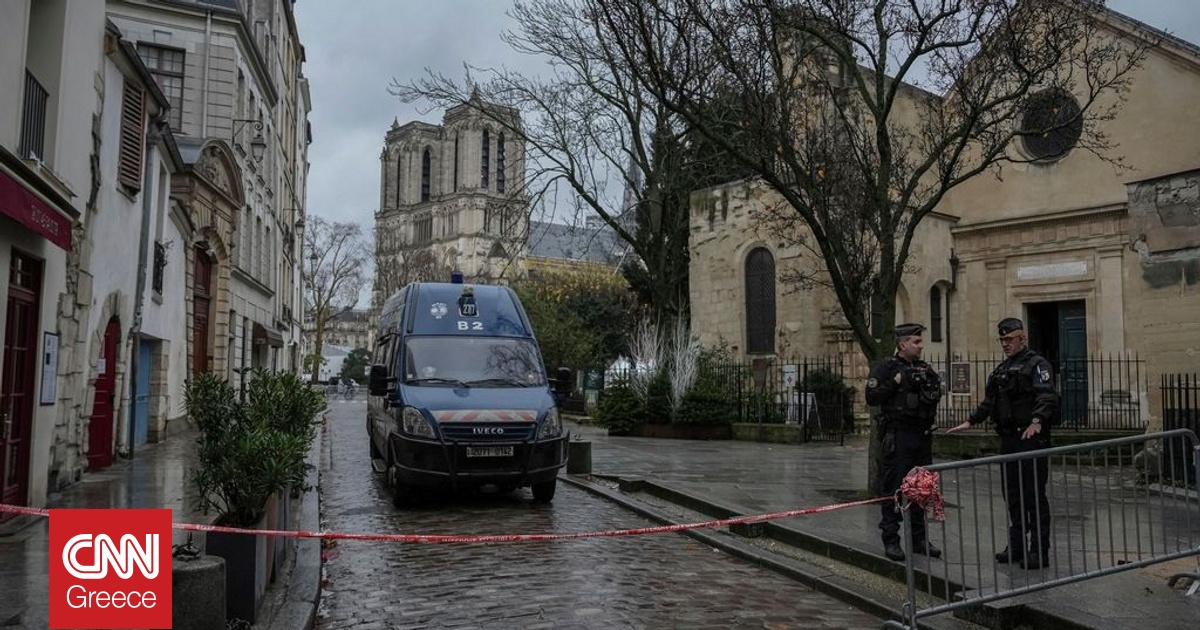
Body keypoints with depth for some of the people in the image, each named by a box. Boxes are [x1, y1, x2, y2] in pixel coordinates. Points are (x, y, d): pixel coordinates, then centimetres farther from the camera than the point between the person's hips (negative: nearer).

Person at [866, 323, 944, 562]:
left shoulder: (924, 368, 14)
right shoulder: (886, 368, -4)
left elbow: (936, 396, 17)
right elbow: (872, 398, -12)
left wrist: (929, 386, -1)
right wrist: (895, 382, -16)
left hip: (923, 435, 6)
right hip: (898, 435, -6)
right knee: (894, 489, -3)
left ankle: (919, 538, 22)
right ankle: (891, 540, 4)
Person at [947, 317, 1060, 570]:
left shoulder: (1036, 364, -7)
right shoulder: (1001, 369, 19)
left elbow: (1048, 398, -20)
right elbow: (989, 402, 25)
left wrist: (1037, 421, -35)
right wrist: (970, 421, 15)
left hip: (1031, 439, -8)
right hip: (1008, 439, 8)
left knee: (1035, 495, -4)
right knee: (1012, 494, 13)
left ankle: (1039, 551, 2)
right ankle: (1017, 546, 22)